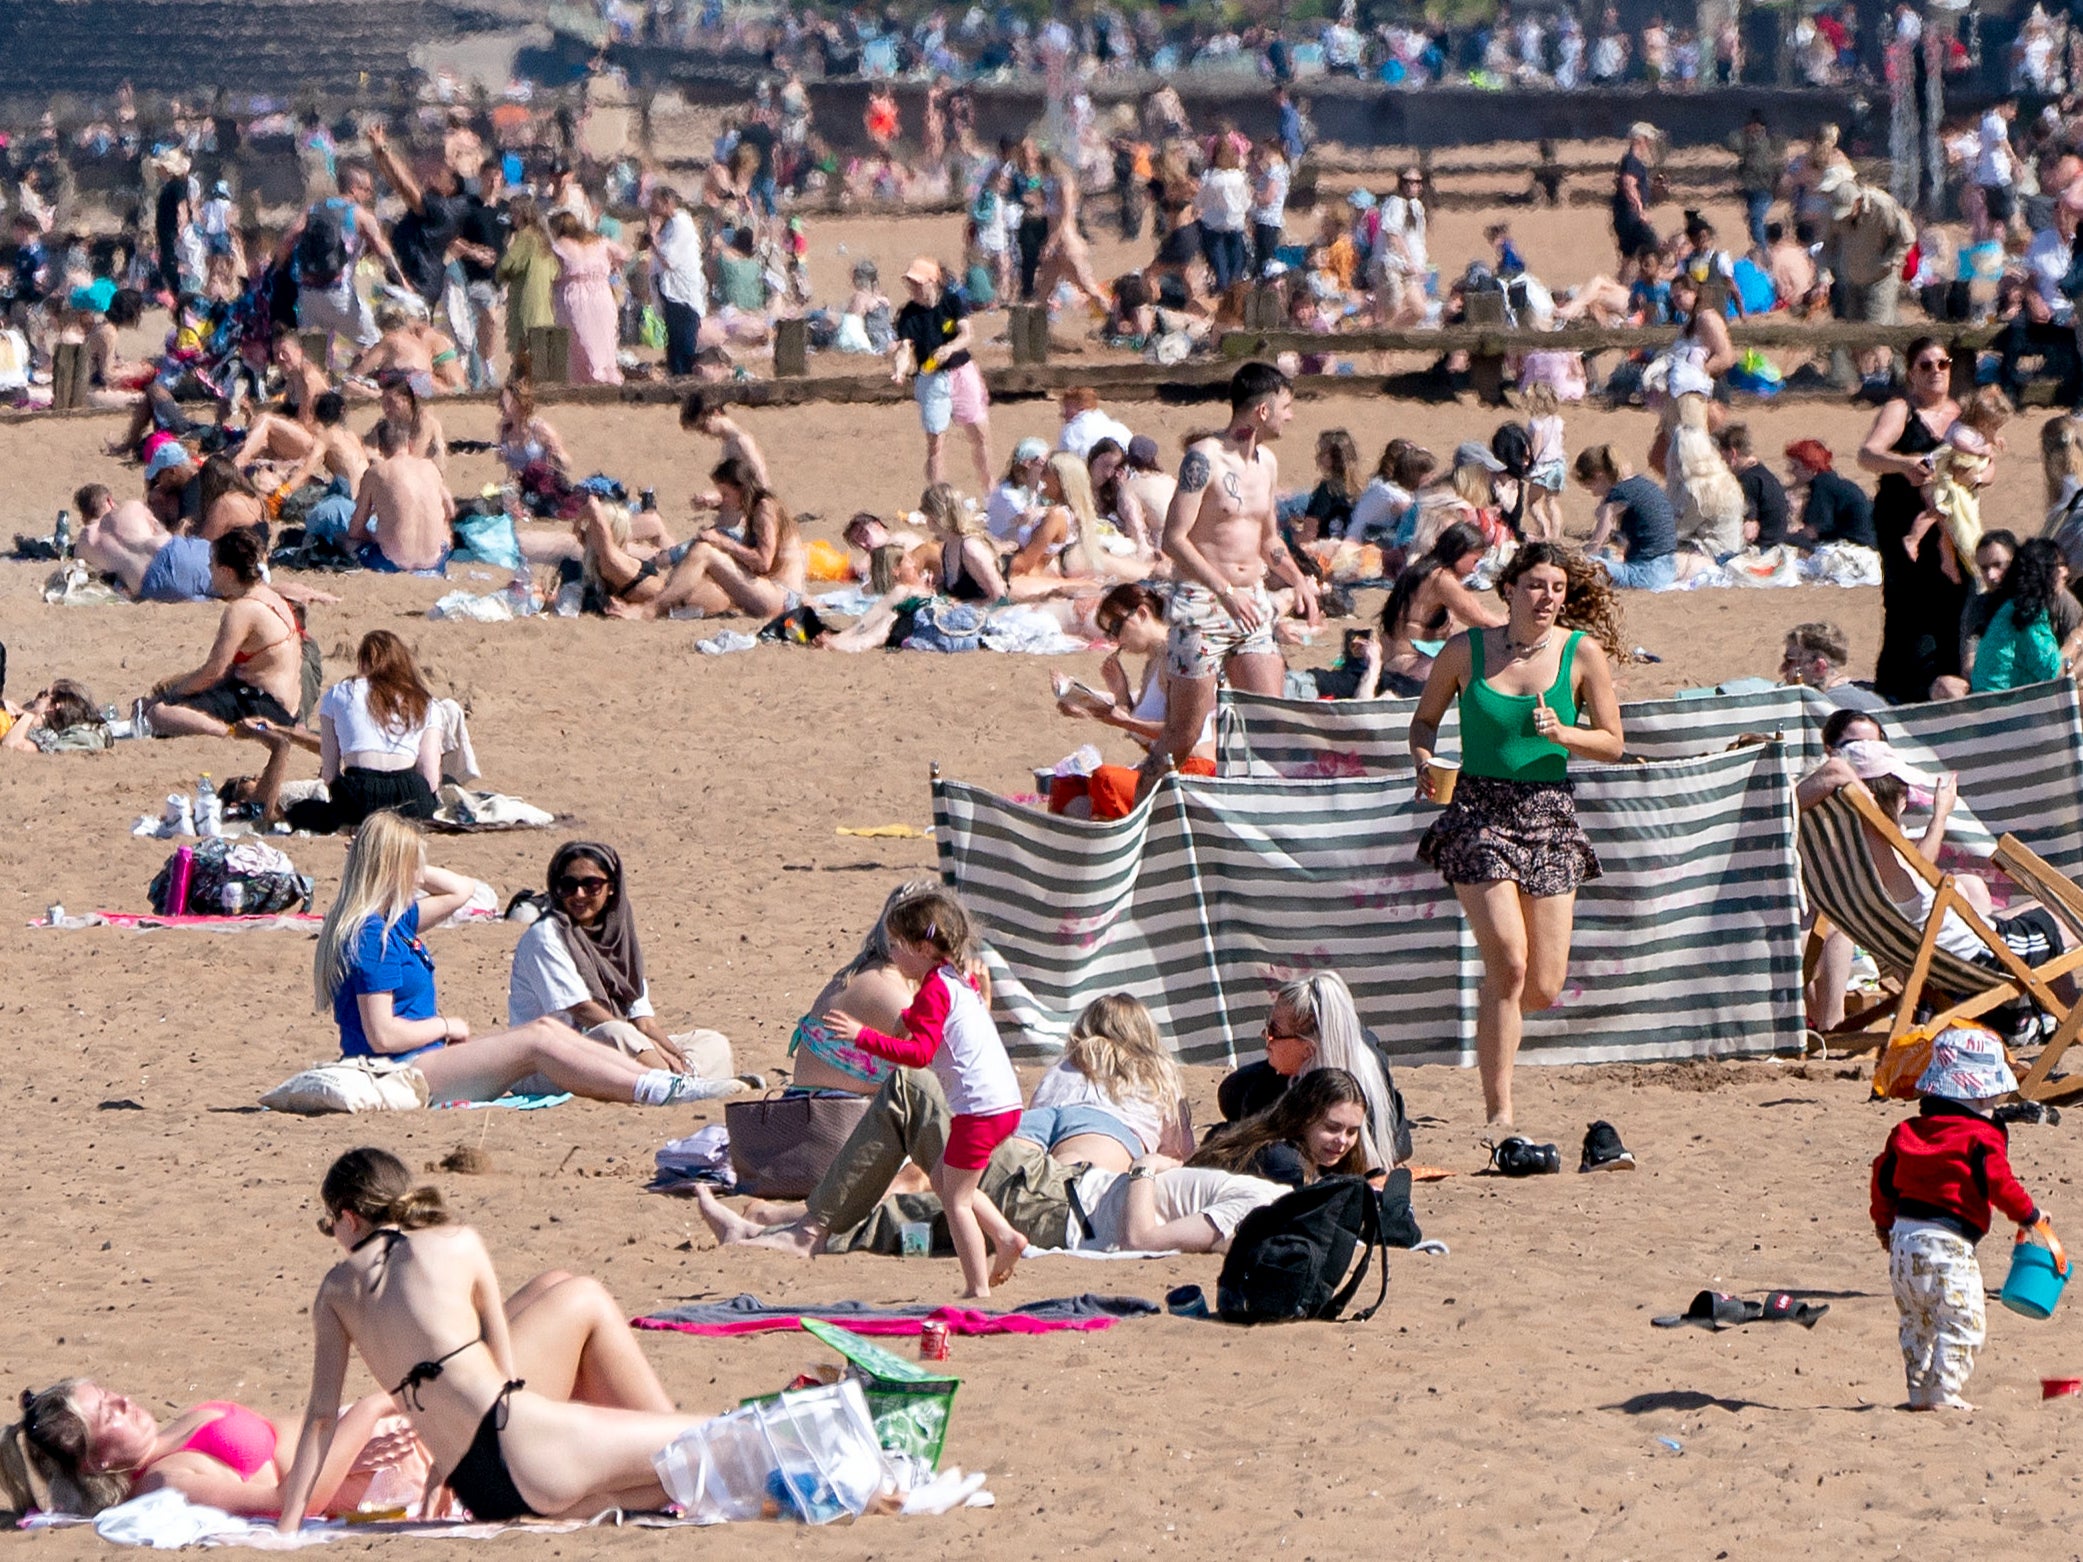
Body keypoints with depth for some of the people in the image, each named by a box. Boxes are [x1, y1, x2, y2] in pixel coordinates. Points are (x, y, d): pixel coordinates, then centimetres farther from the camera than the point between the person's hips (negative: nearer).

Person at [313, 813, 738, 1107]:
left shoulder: (390, 924, 15)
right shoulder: (370, 937, -17)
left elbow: (461, 890, 27)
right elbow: (382, 1035, -23)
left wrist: (408, 871, 14)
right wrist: (446, 1026, -8)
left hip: (425, 1061, 11)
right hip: (401, 1076, -11)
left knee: (547, 1028, 3)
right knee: (537, 1042, -15)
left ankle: (664, 1080, -3)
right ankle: (658, 1092, -16)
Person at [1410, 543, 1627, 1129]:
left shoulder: (1582, 654, 0)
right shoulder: (1465, 651, -1)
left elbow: (1612, 744, 4)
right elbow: (1425, 720, 12)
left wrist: (1562, 734, -15)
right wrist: (1425, 762, -9)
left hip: (1549, 816, 2)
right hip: (1478, 812, -2)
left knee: (1543, 988, 0)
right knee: (1509, 962, -18)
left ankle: (1492, 1025, 37)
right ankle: (1499, 1111, -10)